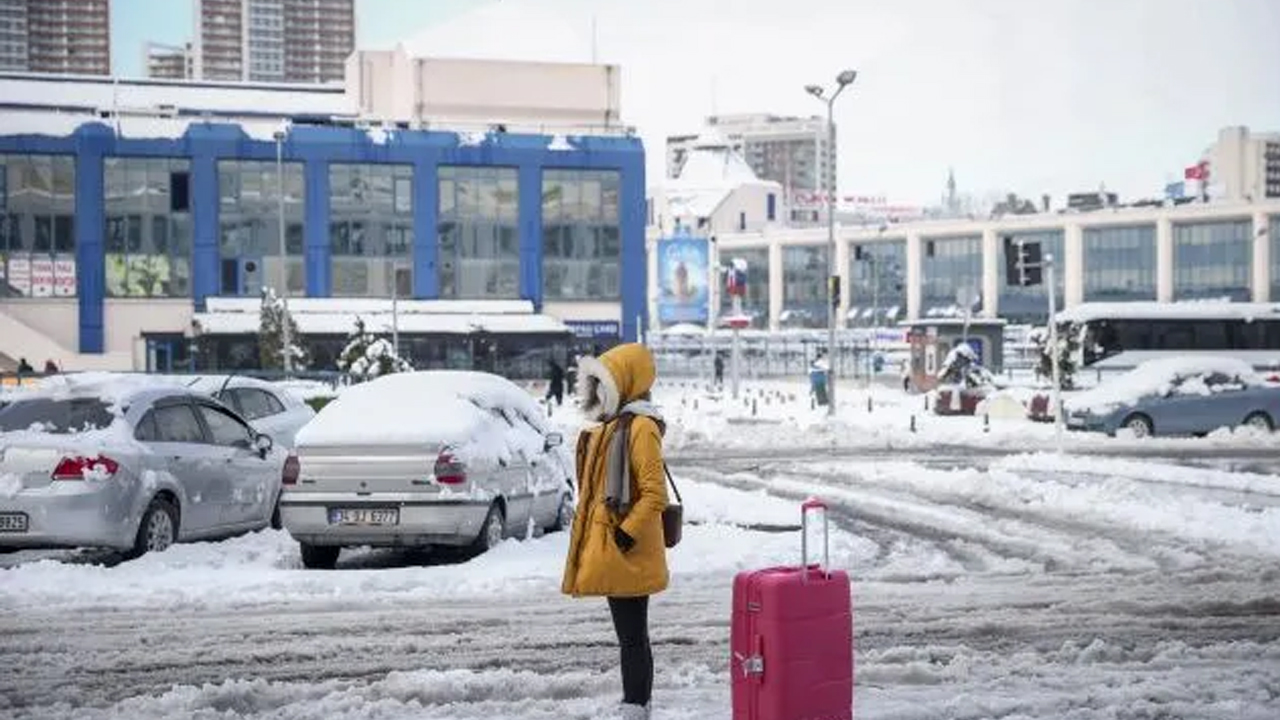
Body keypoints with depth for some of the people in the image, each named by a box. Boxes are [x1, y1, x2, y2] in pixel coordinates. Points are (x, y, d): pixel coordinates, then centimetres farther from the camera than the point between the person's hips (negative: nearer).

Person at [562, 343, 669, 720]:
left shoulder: (640, 427, -13)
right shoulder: (611, 426, 18)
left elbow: (655, 494, -19)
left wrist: (626, 535, -21)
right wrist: (593, 545, 19)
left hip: (626, 555, -10)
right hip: (608, 556, 10)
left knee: (632, 636, -6)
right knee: (628, 635, 14)